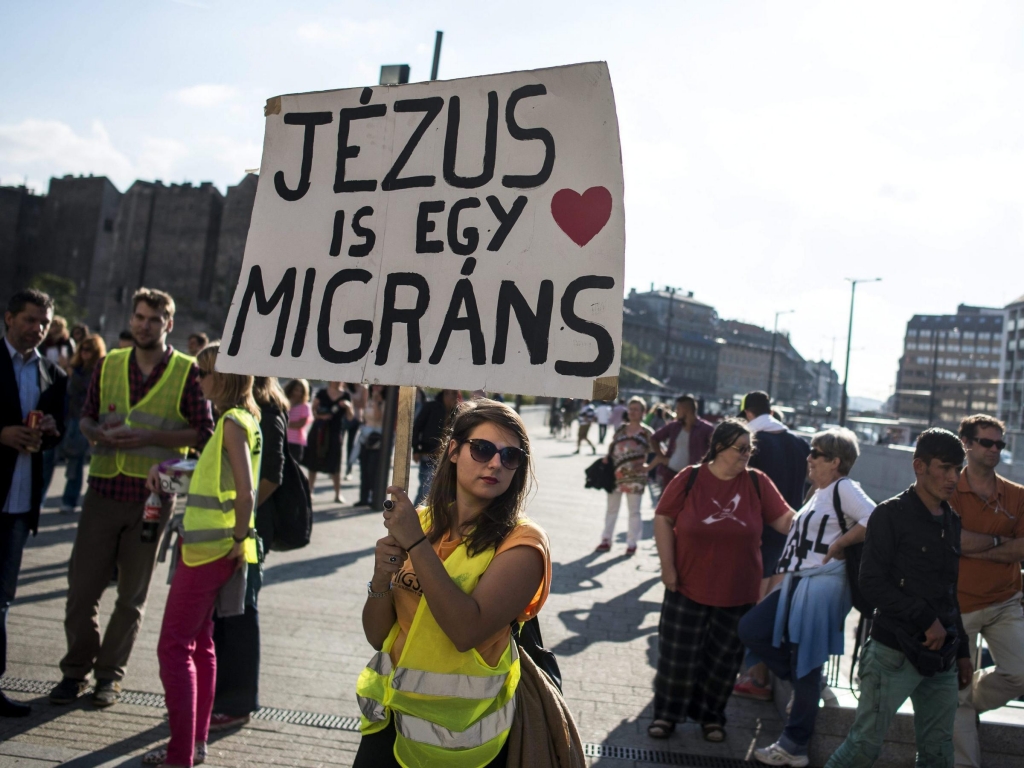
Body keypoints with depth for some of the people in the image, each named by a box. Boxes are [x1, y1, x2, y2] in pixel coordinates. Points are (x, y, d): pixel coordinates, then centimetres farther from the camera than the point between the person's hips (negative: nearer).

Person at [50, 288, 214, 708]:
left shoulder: (187, 372, -2)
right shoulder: (108, 365, 8)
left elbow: (204, 432, -5)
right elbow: (85, 418, 14)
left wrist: (149, 438, -16)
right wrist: (100, 433, -8)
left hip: (152, 496, -2)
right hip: (104, 489, 2)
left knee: (132, 595, 9)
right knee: (82, 585, 4)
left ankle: (110, 673, 23)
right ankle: (76, 669, 21)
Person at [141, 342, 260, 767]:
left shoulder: (233, 421, -16)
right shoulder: (242, 419, 12)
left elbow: (246, 493, -23)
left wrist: (240, 539, -14)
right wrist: (166, 467, 11)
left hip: (210, 548, -10)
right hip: (209, 546, 10)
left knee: (174, 647, -4)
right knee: (199, 644, 17)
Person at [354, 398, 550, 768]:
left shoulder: (521, 542, -14)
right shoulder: (418, 523, 0)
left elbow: (467, 631, -28)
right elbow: (378, 637, 1)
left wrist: (417, 545, -25)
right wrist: (381, 580, -17)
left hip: (466, 732, -4)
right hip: (393, 714, 4)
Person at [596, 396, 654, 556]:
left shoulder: (647, 433, -3)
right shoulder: (620, 430, 9)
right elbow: (611, 447, 14)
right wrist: (607, 459, -3)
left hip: (635, 477, -4)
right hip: (615, 475, 4)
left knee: (634, 511, 4)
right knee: (612, 508, 12)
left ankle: (632, 544, 12)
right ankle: (606, 540, 20)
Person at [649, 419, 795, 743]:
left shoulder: (757, 482, -3)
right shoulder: (690, 478, -8)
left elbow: (786, 520, -1)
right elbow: (663, 519, -4)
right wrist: (667, 566, -8)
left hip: (737, 591, 2)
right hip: (688, 586, -2)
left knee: (724, 659, 13)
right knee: (678, 654, 7)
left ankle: (711, 716, 33)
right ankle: (666, 713, 27)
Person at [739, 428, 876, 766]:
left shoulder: (844, 488, -13)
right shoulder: (821, 493, 16)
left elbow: (874, 521, -27)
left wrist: (838, 544, -18)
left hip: (822, 587, -10)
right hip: (797, 583, 10)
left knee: (805, 665, -1)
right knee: (750, 630, 9)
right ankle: (803, 682, 21)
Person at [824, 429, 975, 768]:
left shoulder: (951, 522, 13)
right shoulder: (891, 515, -7)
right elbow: (872, 583, -13)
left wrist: (962, 651, 18)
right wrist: (927, 620, -14)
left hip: (941, 658, 7)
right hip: (896, 652, -6)